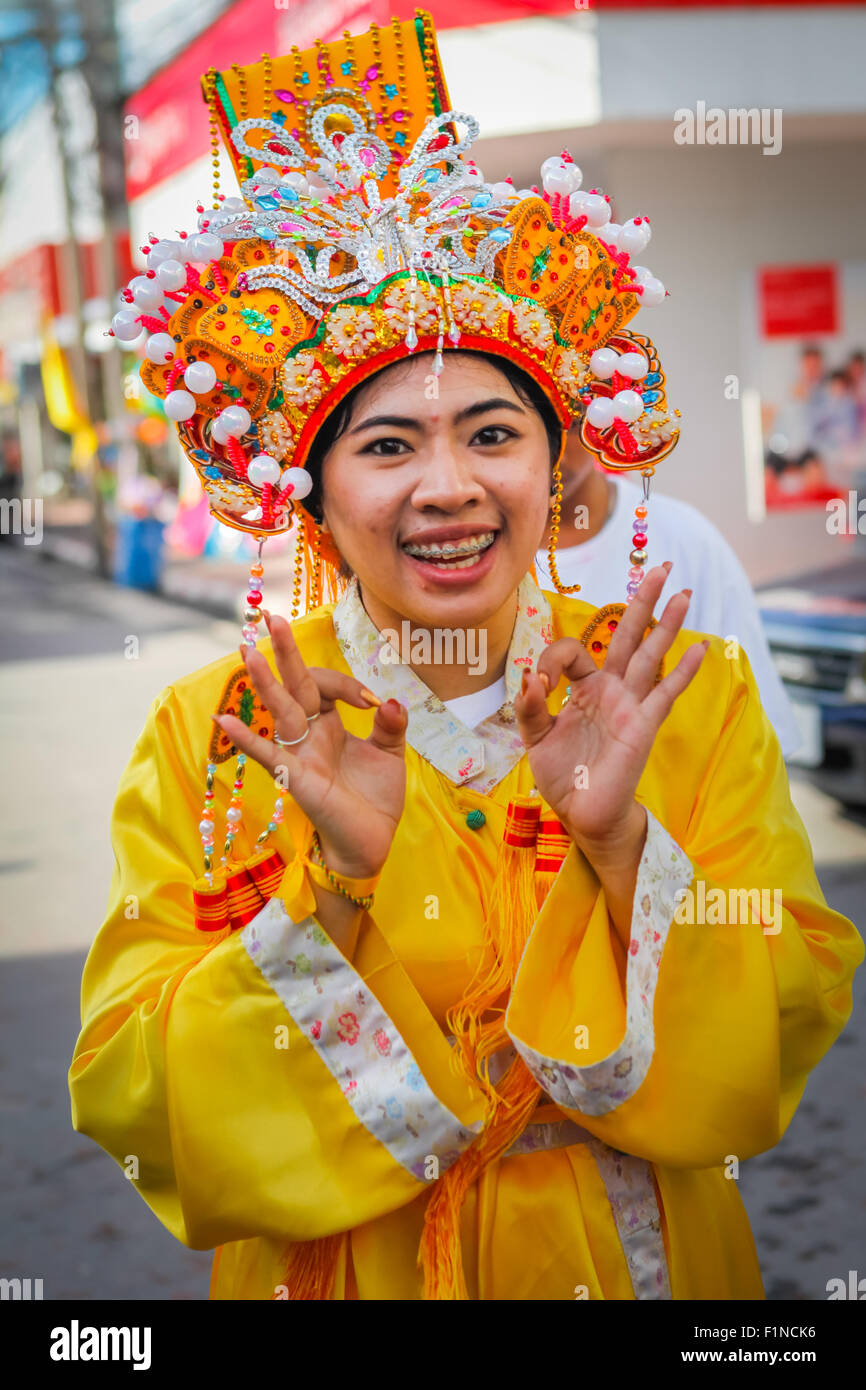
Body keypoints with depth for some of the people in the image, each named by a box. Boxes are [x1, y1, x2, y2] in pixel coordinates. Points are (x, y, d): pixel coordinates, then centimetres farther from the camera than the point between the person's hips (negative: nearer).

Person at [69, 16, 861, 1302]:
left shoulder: (696, 697, -11)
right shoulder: (209, 734, -12)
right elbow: (134, 1105, -17)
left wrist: (622, 842, -28)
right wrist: (338, 882, -30)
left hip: (638, 1261, 1)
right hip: (337, 1274, -1)